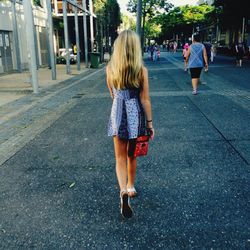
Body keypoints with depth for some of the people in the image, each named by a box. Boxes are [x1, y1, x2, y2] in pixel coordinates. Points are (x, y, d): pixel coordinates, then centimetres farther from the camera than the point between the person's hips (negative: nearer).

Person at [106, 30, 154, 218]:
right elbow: (145, 100, -9)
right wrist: (150, 123, 1)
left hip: (117, 113, 1)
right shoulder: (141, 70, -11)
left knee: (120, 157, 8)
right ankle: (130, 186, 36)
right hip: (136, 114, 0)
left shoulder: (110, 68, -4)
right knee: (132, 155, 19)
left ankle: (123, 190, -13)